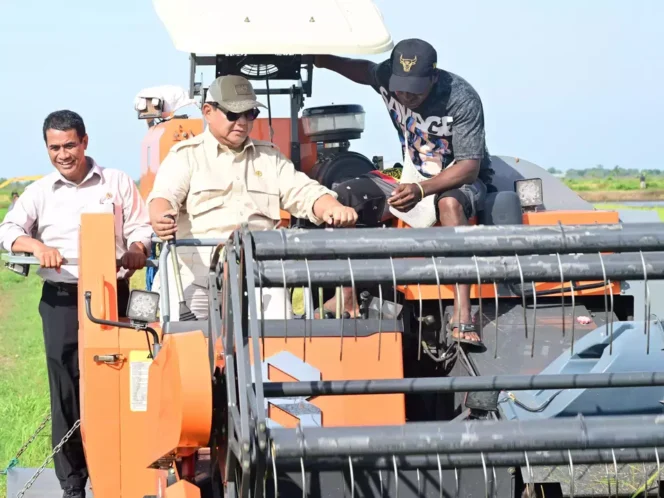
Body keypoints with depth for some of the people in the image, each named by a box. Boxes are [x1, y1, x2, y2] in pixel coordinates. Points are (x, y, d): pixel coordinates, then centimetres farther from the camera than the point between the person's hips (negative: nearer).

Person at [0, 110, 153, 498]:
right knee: (66, 387, -1)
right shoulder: (40, 192, 10)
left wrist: (137, 251, -15)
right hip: (61, 299, 1)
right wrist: (37, 245, -19)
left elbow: (141, 227, 7)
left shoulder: (117, 182, 8)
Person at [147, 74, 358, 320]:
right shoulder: (186, 155, 11)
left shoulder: (269, 157, 24)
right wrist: (161, 218, -32)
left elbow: (303, 192, 14)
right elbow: (164, 195, -6)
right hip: (195, 272, -3)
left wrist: (334, 209, -10)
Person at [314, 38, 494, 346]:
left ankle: (461, 315, -48)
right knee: (343, 196, -12)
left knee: (450, 202, -41)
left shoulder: (462, 99, -26)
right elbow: (362, 70, 16)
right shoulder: (387, 77, -10)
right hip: (411, 176, 6)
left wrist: (420, 190, -44)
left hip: (462, 181, -6)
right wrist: (324, 60, -3)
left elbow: (469, 167, -29)